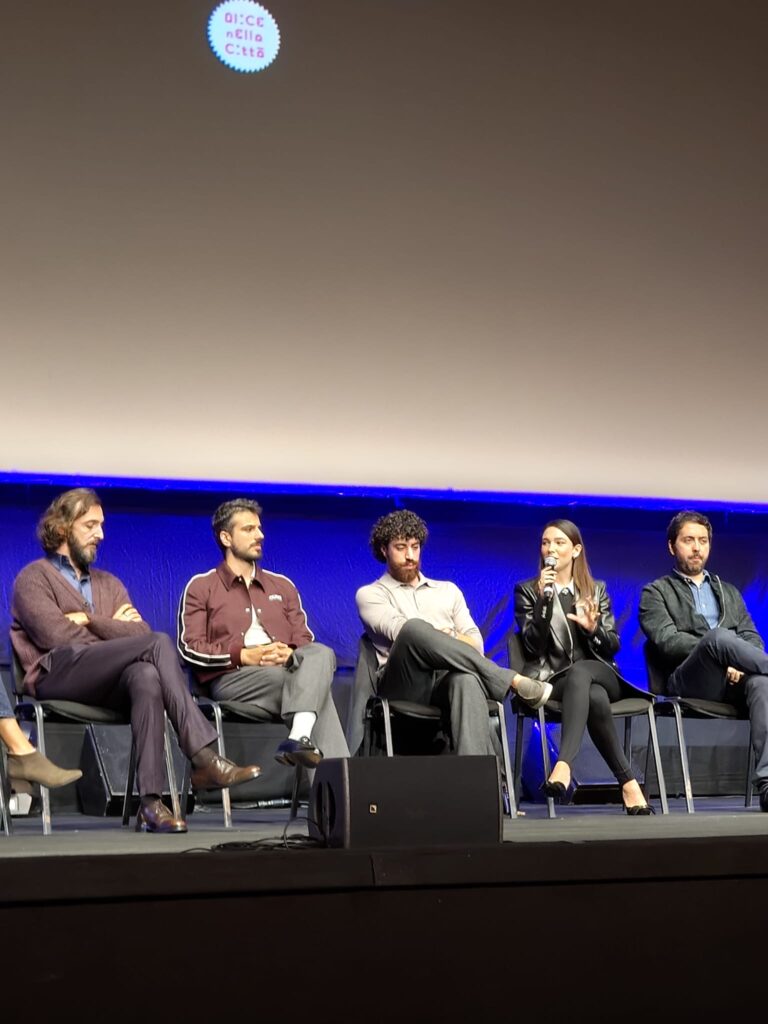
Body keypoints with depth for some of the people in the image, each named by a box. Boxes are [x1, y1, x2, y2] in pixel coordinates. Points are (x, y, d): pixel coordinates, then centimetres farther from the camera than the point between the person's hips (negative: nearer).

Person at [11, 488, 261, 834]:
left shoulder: (109, 584, 28)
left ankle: (150, 800, -43)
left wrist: (91, 621, 0)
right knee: (159, 643, -27)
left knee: (146, 675, -35)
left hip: (106, 683, 5)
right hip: (57, 674, -4)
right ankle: (204, 758, -36)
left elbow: (140, 633, 10)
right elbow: (57, 637, -6)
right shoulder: (34, 578, 12)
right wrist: (112, 627, 8)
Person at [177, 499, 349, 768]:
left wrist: (289, 653, -8)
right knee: (316, 684, -32)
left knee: (321, 653, -33)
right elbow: (190, 648, 1)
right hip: (231, 677, -4)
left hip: (284, 669, 4)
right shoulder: (201, 587, 14)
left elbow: (305, 638, 19)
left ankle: (300, 740, -55)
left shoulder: (282, 585, 27)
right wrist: (244, 656, -13)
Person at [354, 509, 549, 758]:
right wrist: (449, 637, -2)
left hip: (450, 679, 2)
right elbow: (403, 631, -4)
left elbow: (475, 644, 16)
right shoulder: (370, 594, 18)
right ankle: (513, 680, -26)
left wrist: (438, 642, -5)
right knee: (415, 630, -36)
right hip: (403, 685, -2)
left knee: (467, 679, -39)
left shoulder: (448, 590, 29)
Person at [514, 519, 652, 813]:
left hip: (599, 675, 2)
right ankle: (628, 783, -35)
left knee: (579, 672, -38)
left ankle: (563, 766, -54)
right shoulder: (527, 591, 10)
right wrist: (544, 599, -13)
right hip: (553, 680, -1)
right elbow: (533, 647, -3)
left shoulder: (597, 590, 17)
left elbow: (613, 646, 11)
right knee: (595, 698, -37)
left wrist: (593, 628, -11)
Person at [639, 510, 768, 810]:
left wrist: (735, 661, -7)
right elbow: (666, 640, -1)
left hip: (735, 679, 3)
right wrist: (716, 648, -15)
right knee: (717, 636, -38)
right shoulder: (656, 593, 17)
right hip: (690, 682, -3)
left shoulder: (729, 591, 32)